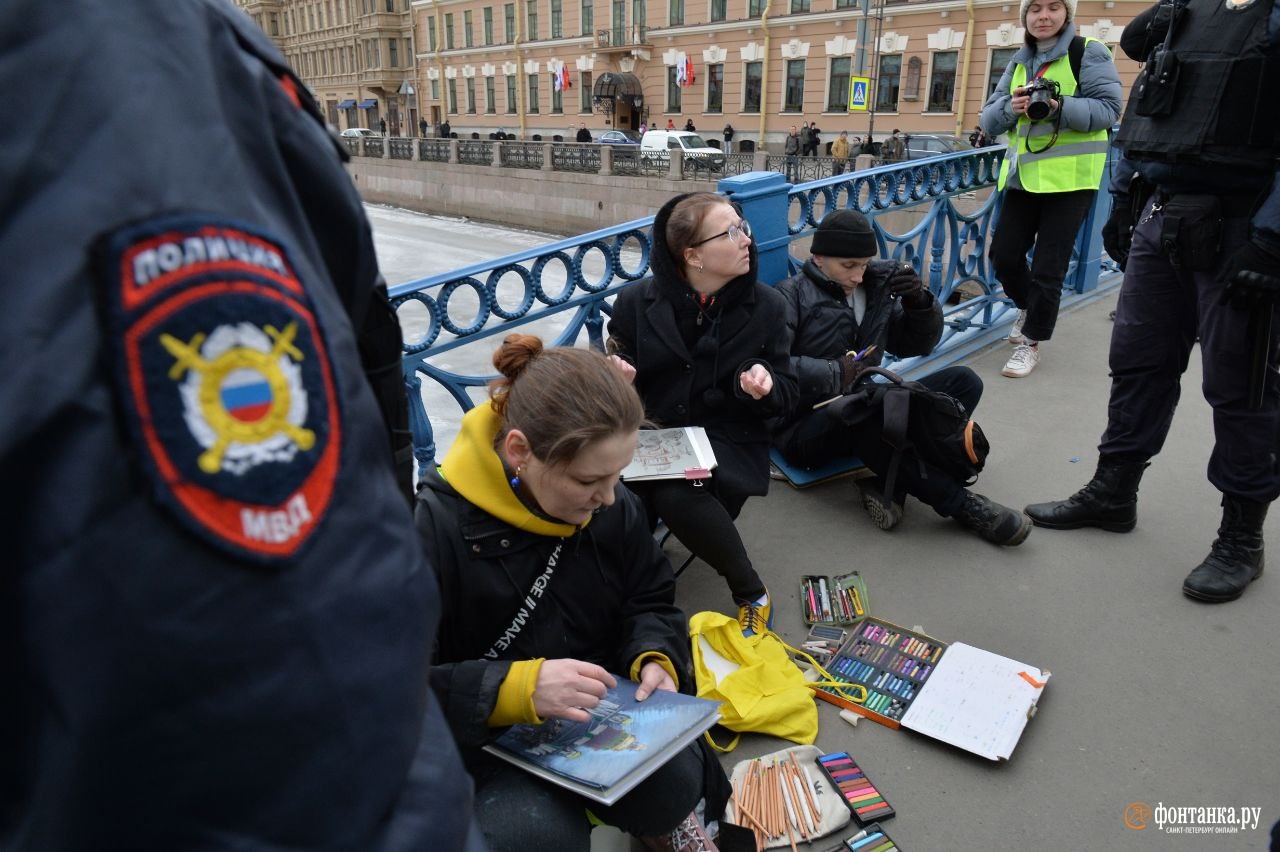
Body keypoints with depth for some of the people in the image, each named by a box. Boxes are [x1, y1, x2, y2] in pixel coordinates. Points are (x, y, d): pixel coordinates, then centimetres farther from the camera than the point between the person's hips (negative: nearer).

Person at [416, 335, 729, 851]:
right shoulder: (431, 528, -24)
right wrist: (516, 688, -37)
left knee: (674, 786, -22)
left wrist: (656, 659, -14)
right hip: (487, 732, -3)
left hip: (601, 706, 4)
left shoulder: (611, 506, -6)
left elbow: (648, 602, 9)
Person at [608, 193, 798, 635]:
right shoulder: (637, 302, -1)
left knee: (676, 496, -34)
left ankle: (752, 594, -9)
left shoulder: (765, 305, -1)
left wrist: (764, 383, -18)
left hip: (729, 440, -1)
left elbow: (787, 392, 7)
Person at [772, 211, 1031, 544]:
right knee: (861, 413, -40)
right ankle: (959, 502, -22)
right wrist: (835, 373, -27)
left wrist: (920, 303, 0)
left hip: (863, 413, 7)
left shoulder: (875, 288, 14)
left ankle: (888, 482, -24)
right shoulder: (792, 296, -5)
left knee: (963, 381, -8)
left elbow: (916, 345, 19)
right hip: (806, 427, -6)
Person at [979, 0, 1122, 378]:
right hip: (1023, 176, 6)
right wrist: (1010, 108, -13)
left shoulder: (1088, 52, -2)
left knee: (1048, 266, -3)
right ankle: (1029, 308, 34)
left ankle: (1031, 341, 10)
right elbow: (989, 120, 9)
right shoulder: (1019, 62, 15)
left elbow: (1108, 109, -11)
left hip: (1070, 177, -5)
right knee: (1004, 255, 6)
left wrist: (1060, 107, -27)